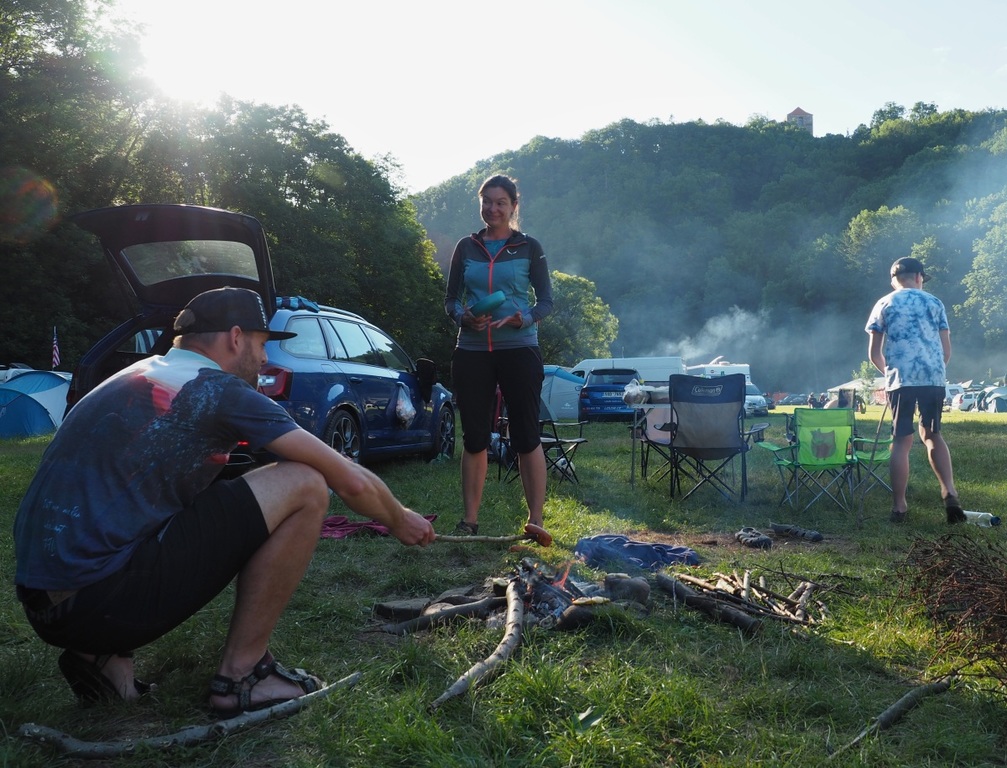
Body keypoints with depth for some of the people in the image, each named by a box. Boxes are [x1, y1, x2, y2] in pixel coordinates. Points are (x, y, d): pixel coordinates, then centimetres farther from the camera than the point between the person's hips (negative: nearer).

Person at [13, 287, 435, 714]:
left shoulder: (138, 377, 19)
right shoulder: (222, 391, -5)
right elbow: (351, 482, -2)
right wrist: (399, 520, 20)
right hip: (104, 600, -9)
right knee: (305, 486, -6)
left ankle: (103, 655, 15)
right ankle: (241, 676, 2)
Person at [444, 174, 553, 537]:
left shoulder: (529, 247, 4)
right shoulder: (466, 247, 11)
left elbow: (546, 300, 4)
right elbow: (451, 299, 12)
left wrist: (524, 319, -17)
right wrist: (463, 316, -11)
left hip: (519, 349, -2)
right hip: (471, 351, 3)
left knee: (526, 435, -3)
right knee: (474, 436, 6)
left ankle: (535, 521, 4)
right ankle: (469, 519, 14)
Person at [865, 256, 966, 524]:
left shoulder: (884, 305, 9)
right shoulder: (934, 303, 12)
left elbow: (874, 353, 6)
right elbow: (947, 350, 11)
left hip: (901, 380, -1)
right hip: (934, 378, 1)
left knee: (902, 441, 2)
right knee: (932, 435, 16)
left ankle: (899, 506, 3)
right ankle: (949, 493, 0)